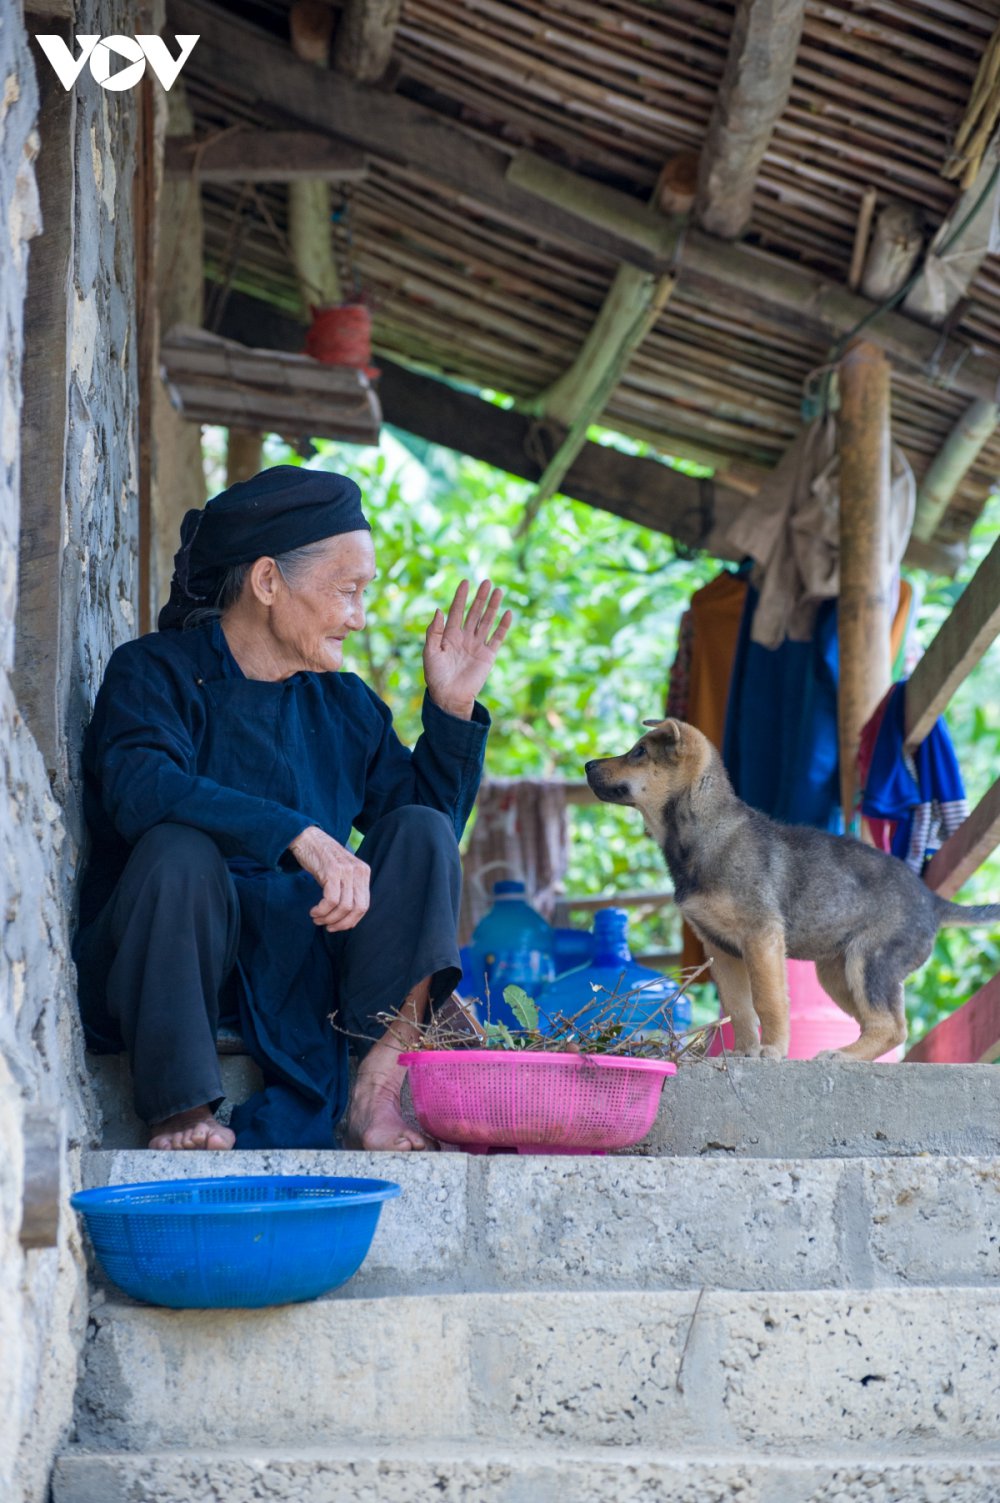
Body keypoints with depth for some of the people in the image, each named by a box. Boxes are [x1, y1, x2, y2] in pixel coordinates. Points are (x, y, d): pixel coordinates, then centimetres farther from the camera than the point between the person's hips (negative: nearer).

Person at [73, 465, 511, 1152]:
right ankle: (180, 1113, -25)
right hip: (168, 966, -5)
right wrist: (301, 836, -36)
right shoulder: (156, 672, -6)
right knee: (177, 850, -34)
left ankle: (379, 1089, -25)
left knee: (423, 832, -12)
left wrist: (452, 708, 0)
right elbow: (138, 787, -27)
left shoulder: (345, 704, 12)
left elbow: (435, 821, 13)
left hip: (302, 958, 5)